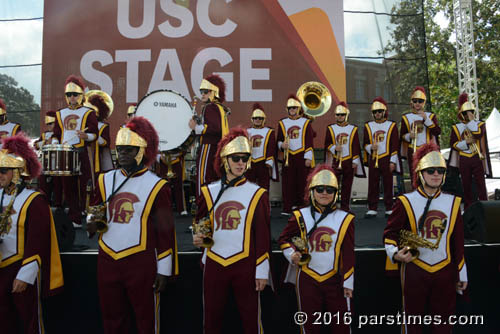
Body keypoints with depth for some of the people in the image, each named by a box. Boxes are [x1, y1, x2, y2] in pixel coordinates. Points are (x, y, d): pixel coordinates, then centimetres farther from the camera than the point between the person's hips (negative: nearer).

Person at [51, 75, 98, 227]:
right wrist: (54, 143, 2)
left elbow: (94, 134, -2)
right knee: (68, 187, 5)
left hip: (84, 153, -4)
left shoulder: (89, 112, 4)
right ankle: (75, 219, 13)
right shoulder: (60, 114, 18)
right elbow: (56, 134, 21)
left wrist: (86, 136, -22)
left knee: (86, 185, -5)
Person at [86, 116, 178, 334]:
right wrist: (94, 220, -6)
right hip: (107, 260, 5)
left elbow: (166, 232, -5)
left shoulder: (156, 186, -5)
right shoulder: (106, 180, 8)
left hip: (141, 263, -4)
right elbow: (92, 217, 19)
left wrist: (164, 270, -6)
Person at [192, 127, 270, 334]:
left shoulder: (258, 194, -2)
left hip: (245, 266, -2)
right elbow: (199, 223, 18)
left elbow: (263, 236, -1)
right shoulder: (209, 192, 4)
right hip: (214, 264, 2)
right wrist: (198, 237, -3)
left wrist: (262, 271, -3)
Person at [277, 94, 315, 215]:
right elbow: (279, 140, 15)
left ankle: (300, 205, 14)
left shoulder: (306, 122, 5)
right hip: (288, 157, 1)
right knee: (287, 183, -2)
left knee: (302, 182, 2)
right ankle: (287, 208, 1)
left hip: (302, 156, -1)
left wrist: (308, 157, -5)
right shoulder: (282, 123, 10)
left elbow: (309, 142, 2)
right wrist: (282, 145, -8)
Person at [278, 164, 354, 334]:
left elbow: (348, 254, 2)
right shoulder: (300, 216, 0)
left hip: (335, 279, 0)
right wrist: (292, 253, -7)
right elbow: (283, 239, 12)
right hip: (307, 278, 0)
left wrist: (348, 282, 1)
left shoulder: (345, 218, 0)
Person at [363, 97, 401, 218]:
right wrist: (371, 147, -12)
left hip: (387, 160, -1)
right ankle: (372, 209, 8)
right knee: (372, 185, 2)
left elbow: (395, 145, 1)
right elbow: (365, 143, 11)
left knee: (388, 184, 2)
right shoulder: (368, 126, 10)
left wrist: (393, 161, -5)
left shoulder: (392, 125, 4)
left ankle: (389, 209, 10)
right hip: (373, 160, 2)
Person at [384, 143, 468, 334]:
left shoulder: (452, 202, 6)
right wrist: (395, 253, -19)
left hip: (445, 272, 3)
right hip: (414, 270, -3)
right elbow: (390, 233, 0)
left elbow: (458, 242, 9)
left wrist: (461, 273, 10)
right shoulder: (405, 202, -4)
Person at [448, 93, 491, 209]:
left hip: (477, 158, -1)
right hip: (464, 160, 1)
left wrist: (471, 120, -11)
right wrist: (466, 143, -13)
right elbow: (453, 144, 1)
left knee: (480, 183, -3)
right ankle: (468, 208, 15)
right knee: (466, 185, 6)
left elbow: (478, 134, -16)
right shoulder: (456, 127, 7)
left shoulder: (480, 124, 6)